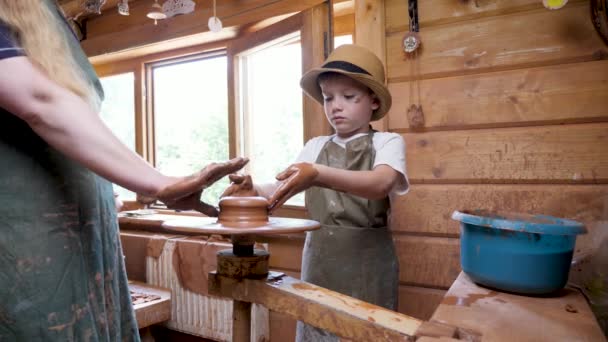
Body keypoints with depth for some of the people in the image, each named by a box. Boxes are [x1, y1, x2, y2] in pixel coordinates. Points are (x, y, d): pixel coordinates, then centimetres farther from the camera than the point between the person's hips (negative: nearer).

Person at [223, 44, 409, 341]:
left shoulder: (387, 142, -5)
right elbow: (284, 187, 1)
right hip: (318, 258, 4)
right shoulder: (315, 146, 9)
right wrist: (254, 189, -19)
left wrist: (318, 175, -38)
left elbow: (381, 183, -25)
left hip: (366, 260, -3)